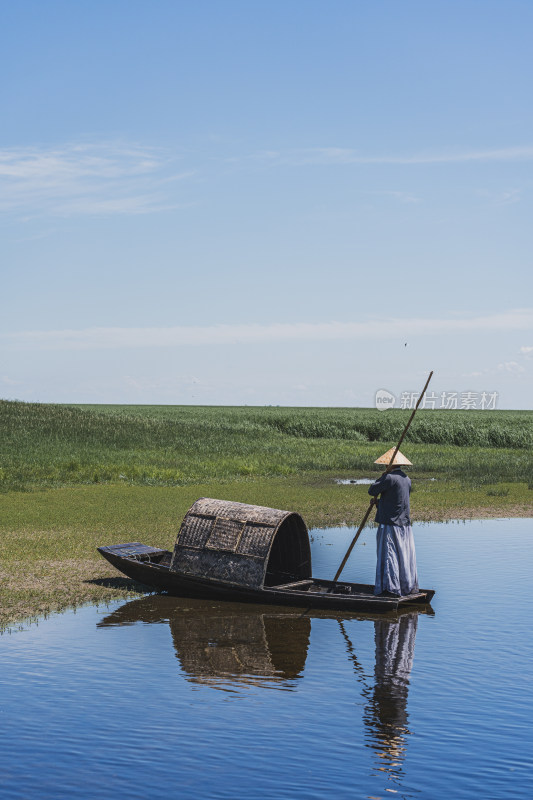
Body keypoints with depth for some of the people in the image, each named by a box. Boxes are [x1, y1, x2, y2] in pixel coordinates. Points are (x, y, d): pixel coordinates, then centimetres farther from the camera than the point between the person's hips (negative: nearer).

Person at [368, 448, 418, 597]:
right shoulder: (407, 480, 10)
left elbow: (372, 491, -11)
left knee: (388, 555, -5)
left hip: (390, 523, -8)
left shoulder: (390, 478, -16)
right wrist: (379, 502, 22)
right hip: (405, 523, 8)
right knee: (405, 555, 14)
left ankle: (390, 587, -7)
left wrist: (381, 478, 2)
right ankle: (409, 586, 21)